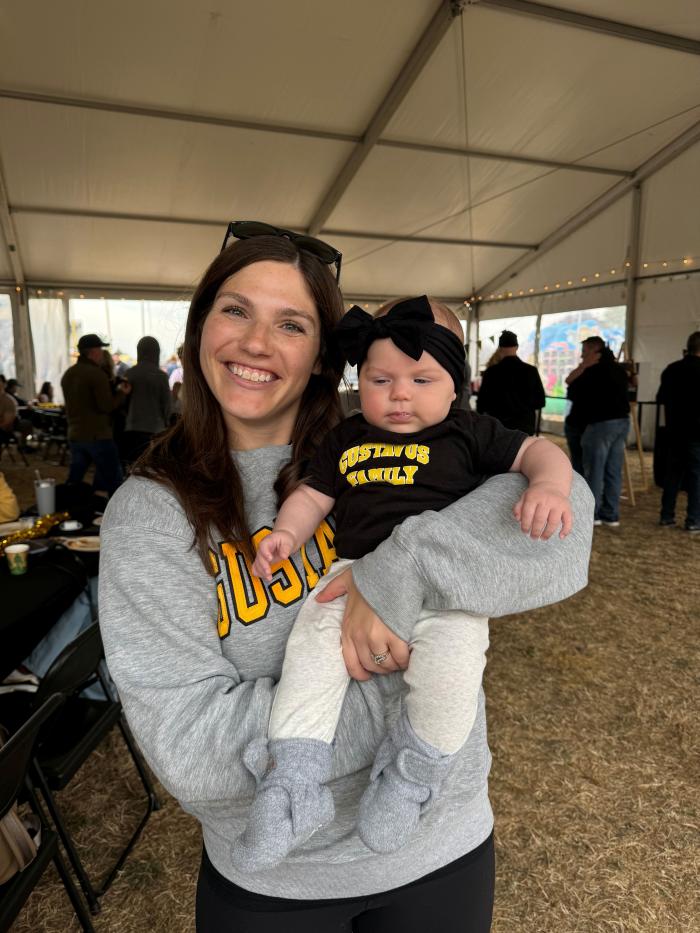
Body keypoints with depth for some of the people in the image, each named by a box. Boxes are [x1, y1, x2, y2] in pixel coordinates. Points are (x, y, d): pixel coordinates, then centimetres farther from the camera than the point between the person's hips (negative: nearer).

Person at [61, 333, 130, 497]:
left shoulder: (67, 374, 11)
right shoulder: (97, 373, -13)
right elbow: (107, 406, -17)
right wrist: (121, 393, -2)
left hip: (74, 435, 7)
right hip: (98, 435, -7)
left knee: (73, 481, 14)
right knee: (113, 481, 0)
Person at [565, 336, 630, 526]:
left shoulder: (594, 371, -8)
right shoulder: (619, 370, 15)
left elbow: (572, 394, -2)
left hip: (601, 423, -7)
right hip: (622, 421, 8)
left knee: (594, 470, -1)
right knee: (613, 471, 7)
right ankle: (611, 514, 8)